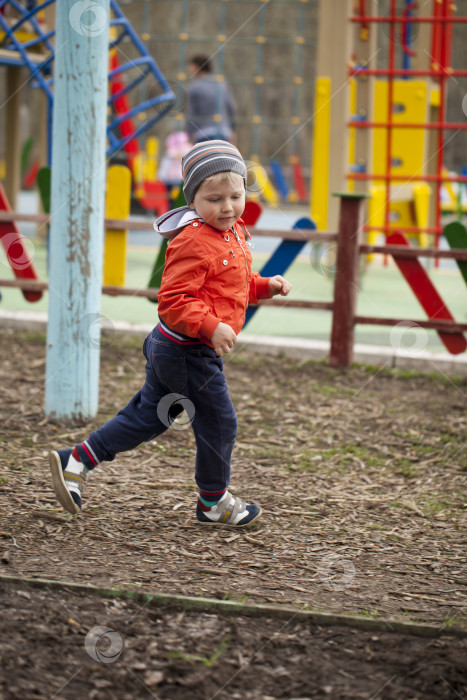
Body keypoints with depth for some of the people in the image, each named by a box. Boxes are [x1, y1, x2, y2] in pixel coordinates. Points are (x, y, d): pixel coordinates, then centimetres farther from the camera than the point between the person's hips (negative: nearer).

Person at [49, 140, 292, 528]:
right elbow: (172, 302, -26)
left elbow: (232, 285, 26)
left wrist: (266, 286, 11)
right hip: (189, 351, -10)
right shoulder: (193, 243, -23)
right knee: (218, 421, 5)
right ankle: (214, 501, 24)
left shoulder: (233, 234, 10)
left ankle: (76, 461, 21)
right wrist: (211, 327, -35)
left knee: (147, 416, 18)